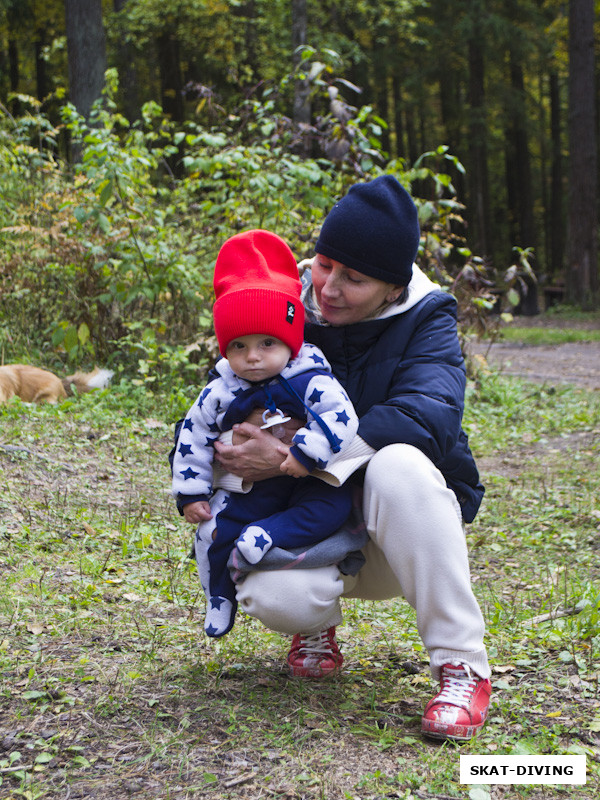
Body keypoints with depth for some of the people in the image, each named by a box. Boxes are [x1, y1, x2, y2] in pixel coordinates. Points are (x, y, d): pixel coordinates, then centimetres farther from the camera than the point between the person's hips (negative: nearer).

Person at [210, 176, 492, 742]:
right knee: (273, 598, -32)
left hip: (403, 538, -1)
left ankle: (462, 663, -23)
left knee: (396, 465, -36)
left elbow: (427, 416, -30)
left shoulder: (425, 320, -10)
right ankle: (316, 624, 9)